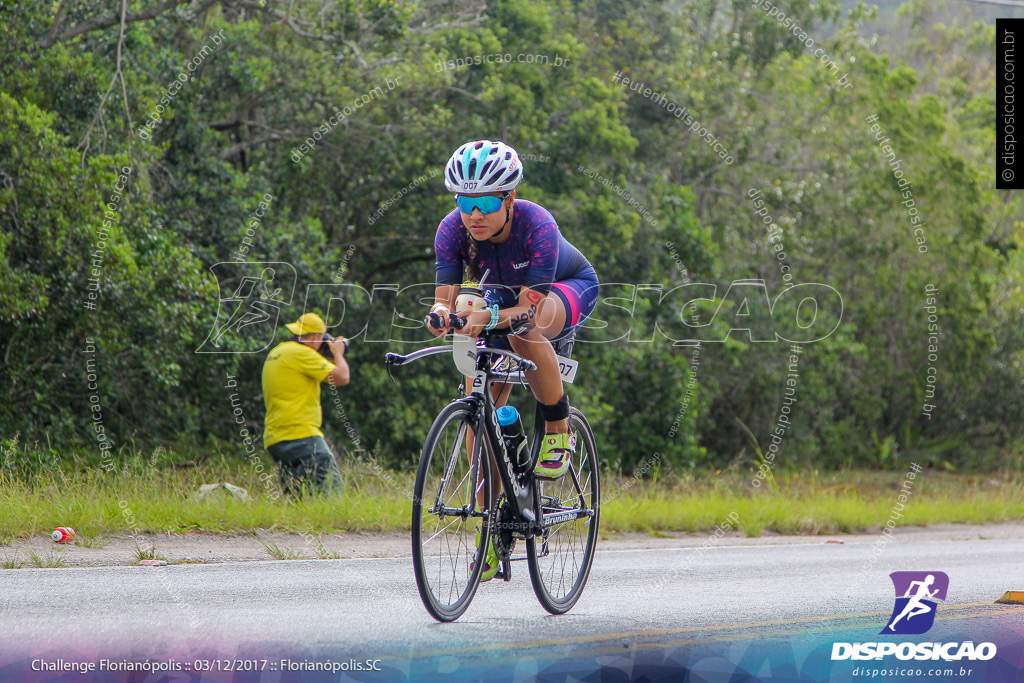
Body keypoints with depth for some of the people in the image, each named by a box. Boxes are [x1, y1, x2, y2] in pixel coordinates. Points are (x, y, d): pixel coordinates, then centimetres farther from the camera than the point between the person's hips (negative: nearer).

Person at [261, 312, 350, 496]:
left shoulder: (275, 353, 20)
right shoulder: (302, 353, -9)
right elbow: (342, 377, -12)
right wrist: (338, 353, 8)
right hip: (300, 434, -10)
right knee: (330, 483, -16)